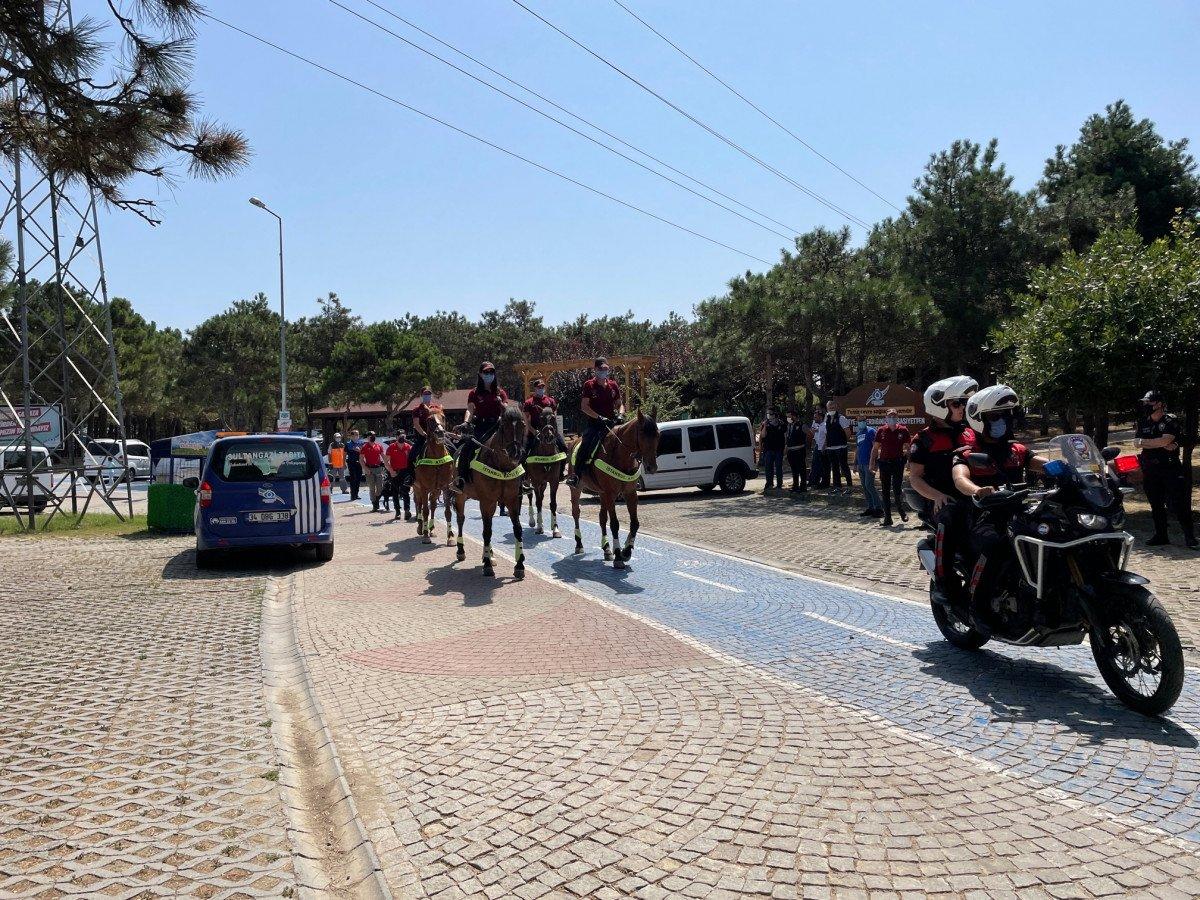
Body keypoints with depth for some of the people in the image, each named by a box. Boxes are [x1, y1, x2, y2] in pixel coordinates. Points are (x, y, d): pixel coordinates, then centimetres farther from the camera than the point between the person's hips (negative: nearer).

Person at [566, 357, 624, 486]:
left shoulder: (613, 385, 13)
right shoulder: (589, 385, 2)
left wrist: (620, 414, -5)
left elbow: (620, 404, 18)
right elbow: (584, 406, -6)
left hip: (611, 423, 4)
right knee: (586, 444, -26)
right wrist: (599, 417, -17)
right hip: (594, 423, -4)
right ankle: (575, 475, -24)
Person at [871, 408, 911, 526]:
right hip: (884, 462, 2)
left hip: (898, 462, -2)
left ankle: (901, 510, 23)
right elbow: (875, 448, 6)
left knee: (897, 490, -5)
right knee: (886, 491, 5)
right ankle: (887, 517, 11)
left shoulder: (903, 430, 1)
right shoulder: (881, 431, 4)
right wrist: (872, 463, 0)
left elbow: (907, 447, 7)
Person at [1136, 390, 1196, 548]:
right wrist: (1161, 444, -14)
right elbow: (1136, 442, -2)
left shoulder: (1171, 421, -6)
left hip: (1171, 468, -6)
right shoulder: (1143, 423, 12)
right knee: (1156, 505, 10)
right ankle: (1160, 535, 19)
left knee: (1179, 504, -7)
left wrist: (1144, 442, -9)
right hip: (1150, 470, 6)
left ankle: (1190, 536, -1)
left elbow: (1165, 440, -20)